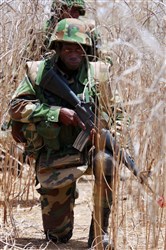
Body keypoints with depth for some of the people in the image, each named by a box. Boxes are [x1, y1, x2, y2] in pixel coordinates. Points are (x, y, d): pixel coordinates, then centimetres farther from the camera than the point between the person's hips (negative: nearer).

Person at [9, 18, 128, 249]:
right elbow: (16, 107, -11)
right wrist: (58, 113, -20)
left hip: (89, 147, 0)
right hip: (53, 158, 0)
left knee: (106, 161, -38)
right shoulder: (38, 72, -5)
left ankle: (99, 231, -19)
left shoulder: (97, 74, -1)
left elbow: (116, 113, 7)